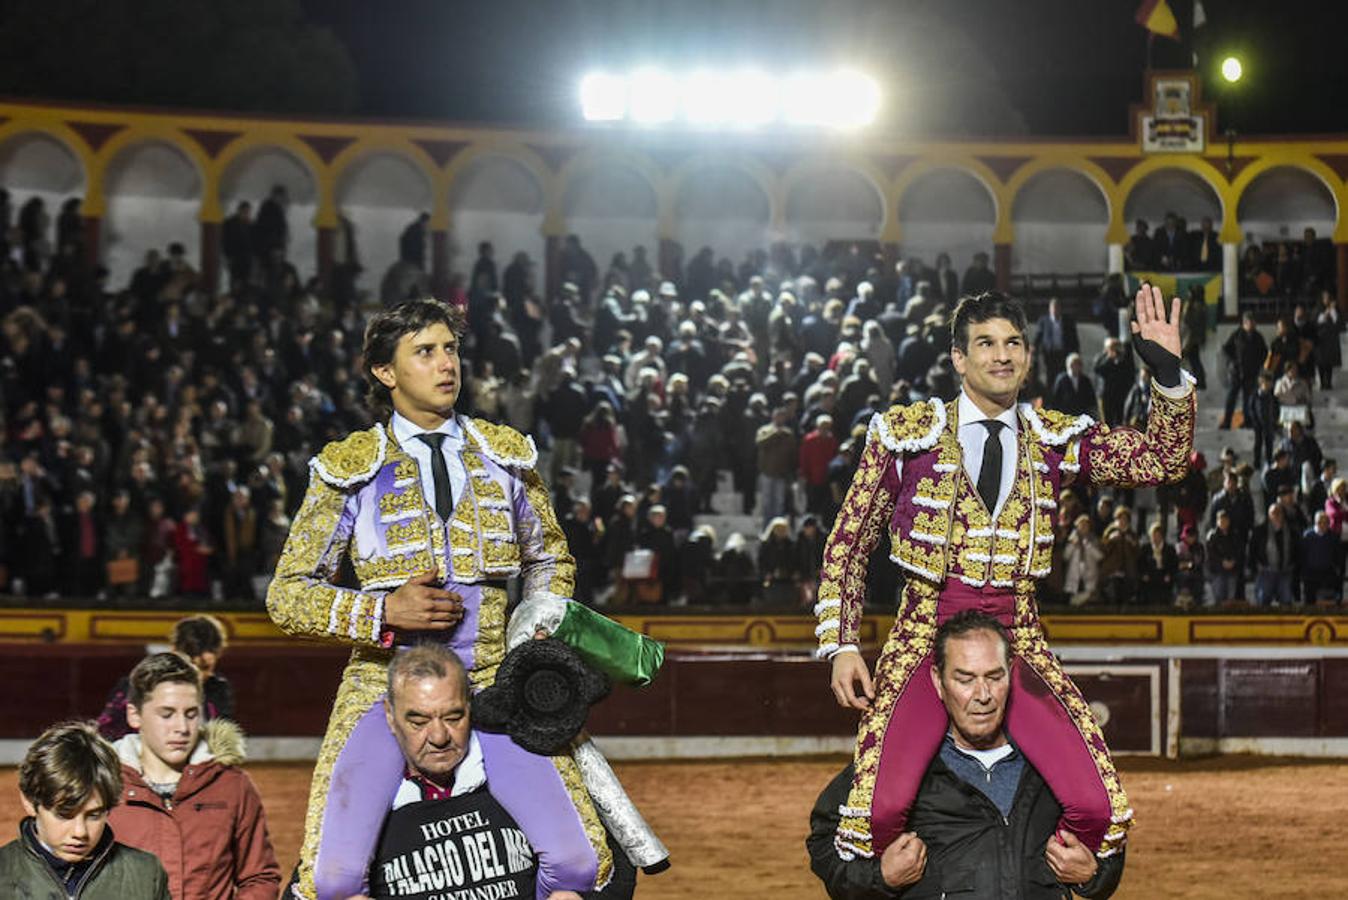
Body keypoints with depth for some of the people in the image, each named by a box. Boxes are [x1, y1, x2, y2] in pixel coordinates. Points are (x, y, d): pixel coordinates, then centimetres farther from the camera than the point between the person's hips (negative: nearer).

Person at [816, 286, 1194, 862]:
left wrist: (1169, 374, -10)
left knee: (1098, 808, -15)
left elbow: (1165, 459, 4)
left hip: (1018, 643, 3)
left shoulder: (1056, 441, 9)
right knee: (880, 808, -25)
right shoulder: (906, 435, 3)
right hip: (926, 638, -2)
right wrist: (841, 646, -1)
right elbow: (847, 544, 7)